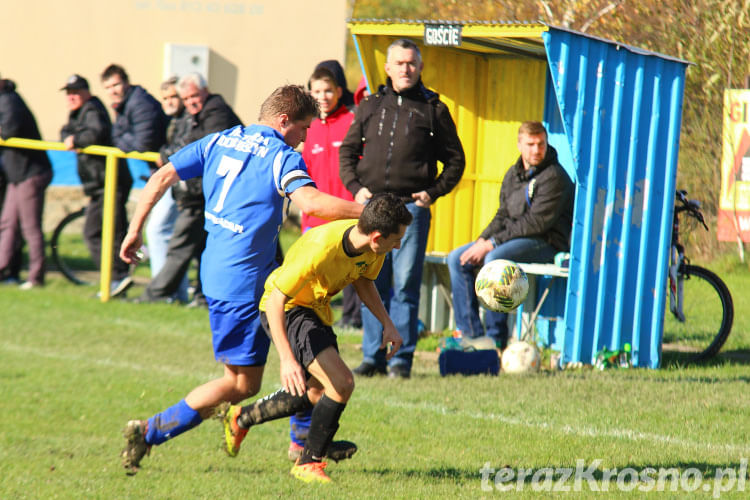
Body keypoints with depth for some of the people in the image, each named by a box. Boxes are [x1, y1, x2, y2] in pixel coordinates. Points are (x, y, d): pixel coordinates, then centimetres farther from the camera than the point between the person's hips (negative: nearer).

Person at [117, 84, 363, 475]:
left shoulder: (220, 142, 11)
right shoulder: (283, 157, -10)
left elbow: (162, 178, 7)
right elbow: (310, 202, -29)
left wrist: (135, 230, 12)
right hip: (241, 281, -9)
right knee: (242, 383, -2)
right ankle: (150, 433, -3)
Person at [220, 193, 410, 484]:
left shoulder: (373, 249, -14)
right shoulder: (320, 250, -37)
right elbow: (275, 300, -35)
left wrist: (387, 324, -2)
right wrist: (287, 359, -43)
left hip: (316, 310, 9)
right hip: (286, 310, -9)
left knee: (317, 395, 22)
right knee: (342, 383, -21)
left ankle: (240, 418, 42)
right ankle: (309, 464, -3)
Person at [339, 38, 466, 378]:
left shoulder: (433, 109, 7)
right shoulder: (370, 106, 14)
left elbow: (455, 160, 11)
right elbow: (347, 151, 19)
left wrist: (433, 192, -2)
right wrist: (355, 187, 4)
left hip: (411, 207, -2)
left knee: (405, 285, -4)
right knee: (373, 283, 3)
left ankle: (402, 359, 1)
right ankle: (373, 357, 9)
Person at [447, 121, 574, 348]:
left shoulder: (554, 177, -12)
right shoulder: (513, 174, 14)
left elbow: (537, 223, -19)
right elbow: (502, 216, 17)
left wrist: (491, 244, -19)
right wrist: (482, 241, -4)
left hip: (546, 243, -9)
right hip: (513, 239, 9)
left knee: (494, 258, -33)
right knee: (457, 258, -3)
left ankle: (496, 338, -27)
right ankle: (471, 332, -6)